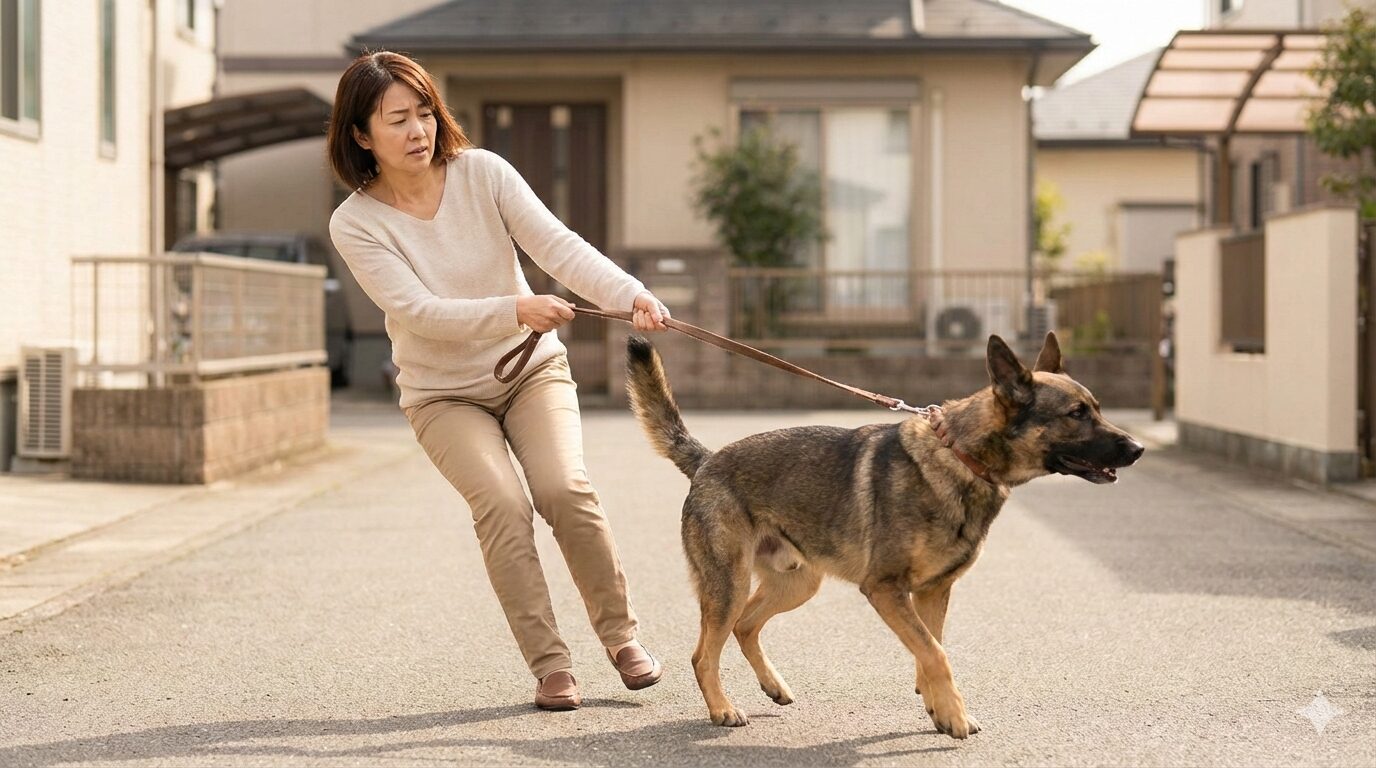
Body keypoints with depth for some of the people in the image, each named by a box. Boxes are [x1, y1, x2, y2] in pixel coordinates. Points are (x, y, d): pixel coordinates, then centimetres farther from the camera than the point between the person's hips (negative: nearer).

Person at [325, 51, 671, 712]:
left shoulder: (481, 172, -10)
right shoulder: (355, 224, -15)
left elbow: (556, 245, -20)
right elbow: (420, 312, -25)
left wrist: (630, 293, -37)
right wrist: (515, 310, -39)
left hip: (531, 368, 1)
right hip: (443, 394, -1)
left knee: (565, 489, -21)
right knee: (502, 503, -24)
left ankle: (620, 634, -1)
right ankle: (548, 663, -11)